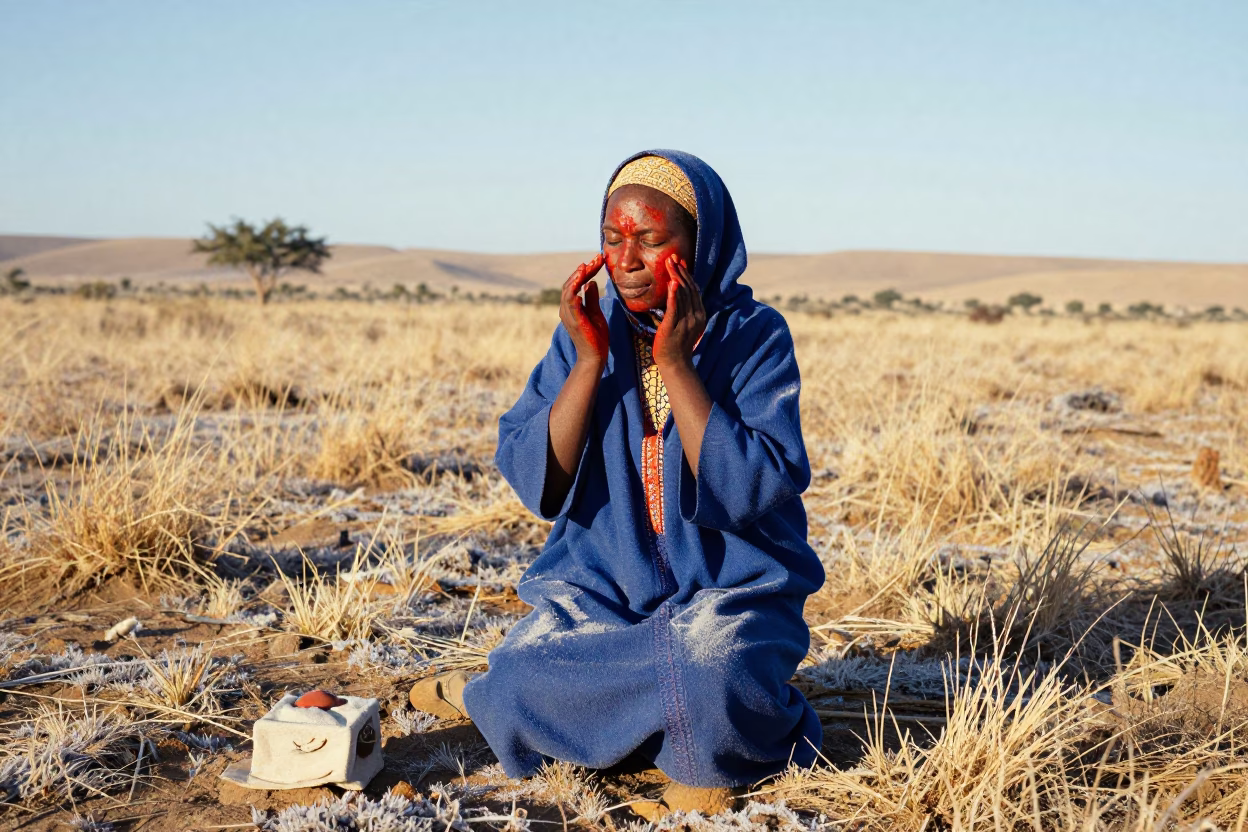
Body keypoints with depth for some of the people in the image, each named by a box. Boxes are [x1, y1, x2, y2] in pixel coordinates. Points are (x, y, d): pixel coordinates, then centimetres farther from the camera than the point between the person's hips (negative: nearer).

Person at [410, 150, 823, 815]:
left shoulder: (754, 336, -8)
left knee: (708, 670, -34)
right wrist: (589, 360, -17)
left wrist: (675, 364, -22)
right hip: (601, 590, 3)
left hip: (727, 592, -3)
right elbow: (534, 482, -8)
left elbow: (758, 492, -21)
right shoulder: (589, 328, 1)